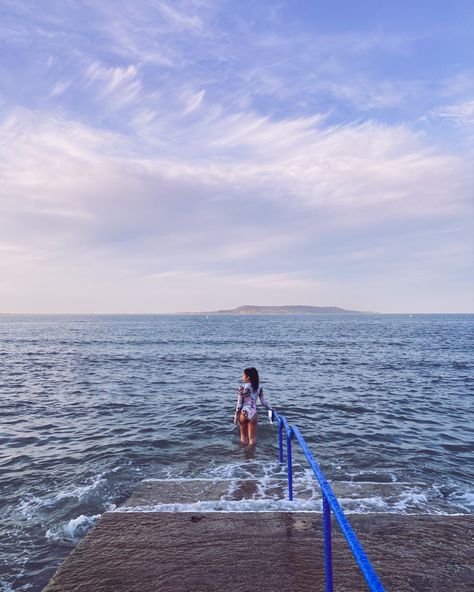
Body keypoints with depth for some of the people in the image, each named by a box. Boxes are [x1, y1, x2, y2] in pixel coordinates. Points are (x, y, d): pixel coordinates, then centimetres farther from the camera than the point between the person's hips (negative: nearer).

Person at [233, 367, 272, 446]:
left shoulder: (243, 388, -13)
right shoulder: (259, 387, -2)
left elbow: (239, 404, -10)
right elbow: (263, 402, 3)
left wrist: (236, 416, 0)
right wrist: (270, 409, 19)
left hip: (243, 413, -2)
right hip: (253, 414, 2)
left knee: (243, 436, 19)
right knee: (252, 438, 13)